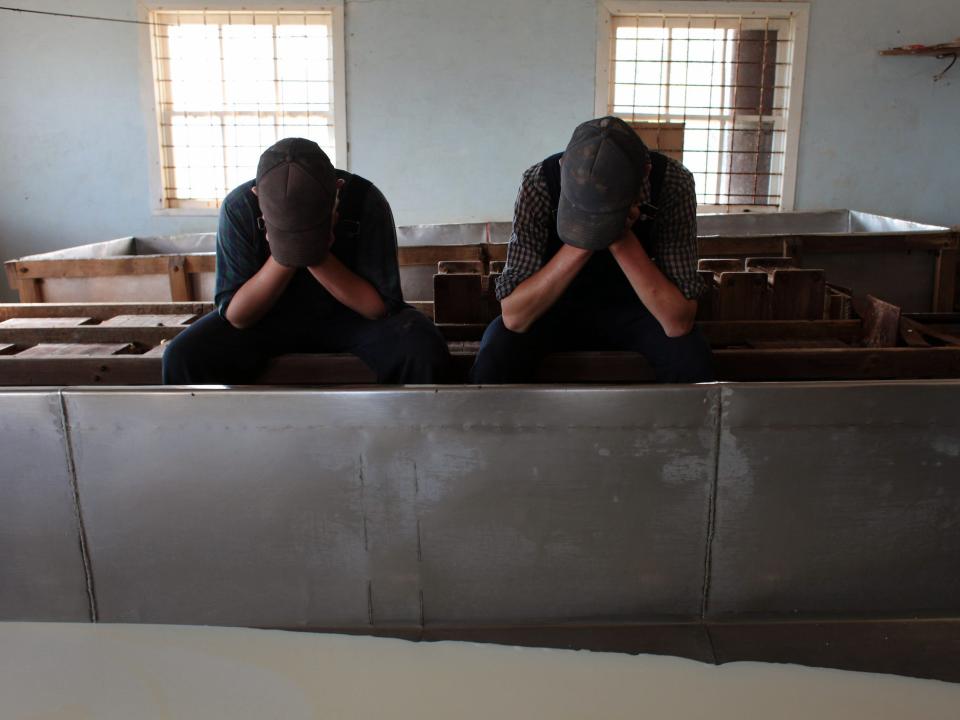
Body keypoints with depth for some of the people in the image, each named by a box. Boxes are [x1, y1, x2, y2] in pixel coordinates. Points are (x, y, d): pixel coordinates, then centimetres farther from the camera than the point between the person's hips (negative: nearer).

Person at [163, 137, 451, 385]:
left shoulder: (365, 201, -23)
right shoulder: (240, 207, -20)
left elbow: (379, 306, -21)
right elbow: (236, 315, -19)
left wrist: (318, 258, -32)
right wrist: (284, 258, -32)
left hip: (352, 315, -1)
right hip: (270, 317, 1)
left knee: (424, 350, -30)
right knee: (182, 357, -23)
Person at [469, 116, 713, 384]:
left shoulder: (672, 183, -24)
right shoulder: (540, 182, -25)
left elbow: (679, 322, -26)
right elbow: (513, 316, -28)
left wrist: (622, 240, -36)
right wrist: (582, 243, -37)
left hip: (632, 308, 1)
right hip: (557, 306, 0)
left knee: (691, 360, -28)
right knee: (494, 360, -28)